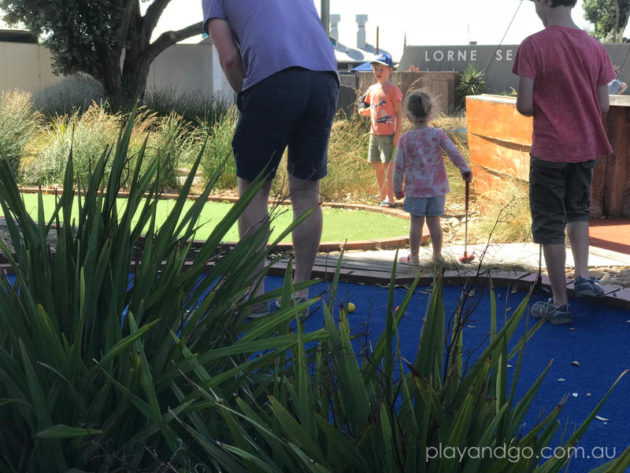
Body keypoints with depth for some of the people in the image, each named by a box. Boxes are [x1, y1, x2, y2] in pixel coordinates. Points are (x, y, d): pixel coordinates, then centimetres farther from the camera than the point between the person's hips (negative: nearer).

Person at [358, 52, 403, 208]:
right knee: (376, 164, 12)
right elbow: (367, 109, 24)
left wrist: (398, 134, -16)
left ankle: (389, 198, -4)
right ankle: (382, 195, 25)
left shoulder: (393, 89, -8)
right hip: (374, 133, 7)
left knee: (388, 164, -7)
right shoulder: (372, 89, 13)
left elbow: (399, 112, -10)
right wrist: (363, 111, -1)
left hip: (388, 134, -7)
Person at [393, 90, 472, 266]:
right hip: (437, 187, 2)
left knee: (416, 223, 3)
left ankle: (414, 256, 10)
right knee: (434, 222, 10)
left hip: (416, 189, -2)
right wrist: (465, 170, 6)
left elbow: (399, 166, -4)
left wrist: (397, 188, 6)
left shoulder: (405, 139, -7)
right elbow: (454, 153, -6)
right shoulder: (437, 134, -5)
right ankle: (437, 255, 18)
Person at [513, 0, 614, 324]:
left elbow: (524, 106, -16)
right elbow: (603, 106, 2)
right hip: (586, 146, 4)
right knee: (578, 209, 27)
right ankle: (583, 275, 14)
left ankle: (559, 304, 11)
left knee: (549, 224, 6)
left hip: (549, 149, -4)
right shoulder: (595, 48, -1)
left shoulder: (533, 46, -15)